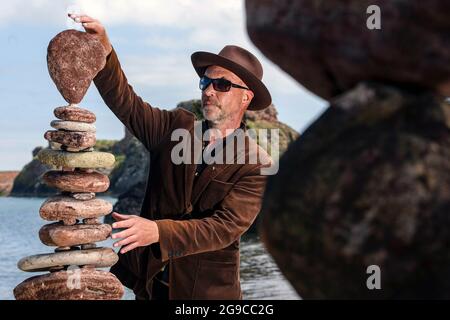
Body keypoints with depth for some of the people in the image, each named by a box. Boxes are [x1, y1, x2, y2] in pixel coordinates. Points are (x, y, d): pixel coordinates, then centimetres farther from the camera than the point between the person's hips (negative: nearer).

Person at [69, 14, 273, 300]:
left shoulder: (257, 166, -13)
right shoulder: (176, 127, 1)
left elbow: (225, 227, -22)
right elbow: (125, 102, -8)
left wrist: (157, 231, -34)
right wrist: (103, 49, -24)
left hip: (205, 288, -3)